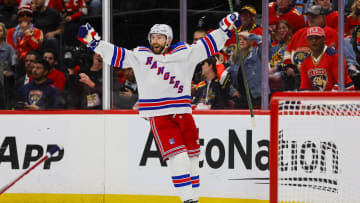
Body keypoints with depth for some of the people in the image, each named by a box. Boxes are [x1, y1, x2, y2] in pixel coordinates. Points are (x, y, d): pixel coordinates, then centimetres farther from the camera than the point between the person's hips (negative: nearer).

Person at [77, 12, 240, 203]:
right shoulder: (140, 56, 4)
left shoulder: (185, 53, 6)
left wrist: (226, 26, 3)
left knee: (192, 157, 8)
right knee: (178, 158, -13)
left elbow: (207, 45, 10)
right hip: (159, 117, -3)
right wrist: (93, 40, -3)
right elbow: (115, 54, 4)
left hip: (183, 114, 3)